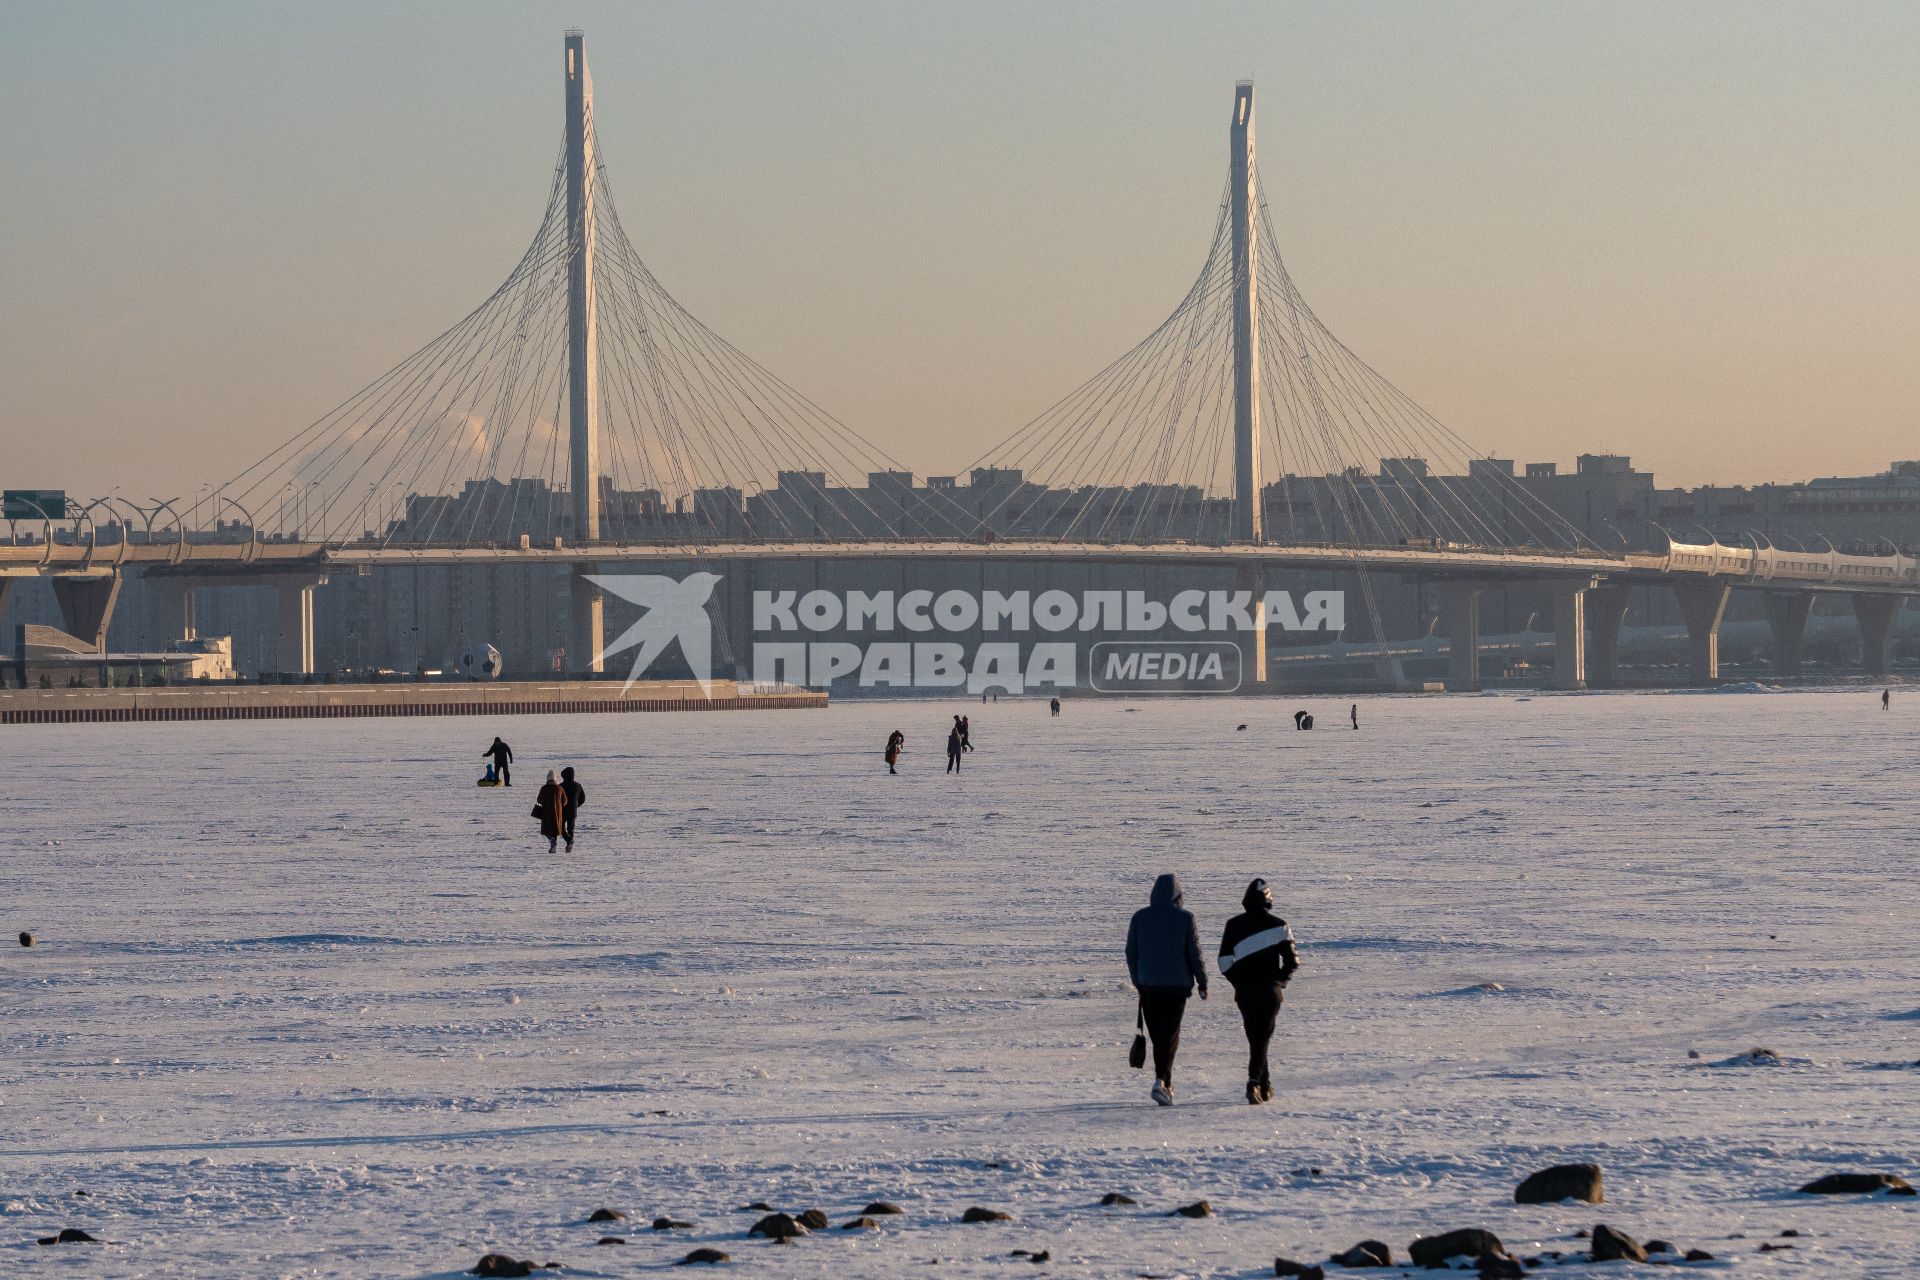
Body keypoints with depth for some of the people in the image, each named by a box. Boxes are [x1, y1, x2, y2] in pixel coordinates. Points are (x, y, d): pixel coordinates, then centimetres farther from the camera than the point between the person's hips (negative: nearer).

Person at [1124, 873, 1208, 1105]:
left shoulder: (1140, 918, 0)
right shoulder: (1184, 918, -8)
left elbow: (1131, 953, 5)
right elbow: (1194, 953, -5)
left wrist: (1137, 981, 18)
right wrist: (1202, 982, 5)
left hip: (1148, 984, 2)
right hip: (1177, 985, -2)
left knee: (1156, 1035, 13)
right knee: (1170, 1035, 1)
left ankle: (1166, 1084, 20)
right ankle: (1161, 1080, -17)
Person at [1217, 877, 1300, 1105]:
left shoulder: (1234, 926, 0)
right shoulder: (1277, 925, -5)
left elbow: (1225, 963, -1)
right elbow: (1291, 960, -4)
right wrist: (1280, 980, 13)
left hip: (1244, 992, 2)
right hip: (1270, 990, -2)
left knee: (1255, 1037, 15)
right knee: (1262, 1037, -2)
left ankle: (1264, 1086, 21)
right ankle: (1255, 1081, -22)